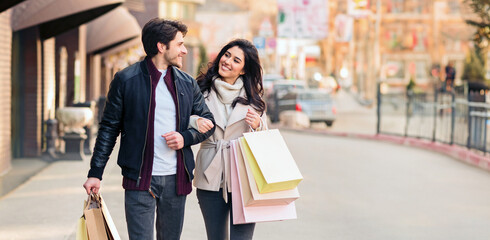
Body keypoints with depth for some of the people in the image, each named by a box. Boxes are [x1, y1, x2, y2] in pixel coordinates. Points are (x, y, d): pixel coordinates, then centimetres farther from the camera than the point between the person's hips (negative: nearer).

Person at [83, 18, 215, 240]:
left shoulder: (187, 83, 10)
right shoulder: (126, 80, -2)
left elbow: (208, 122, 16)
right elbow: (109, 128, 1)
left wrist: (186, 137, -5)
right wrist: (95, 173, -2)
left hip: (176, 180, 4)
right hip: (139, 179, -4)